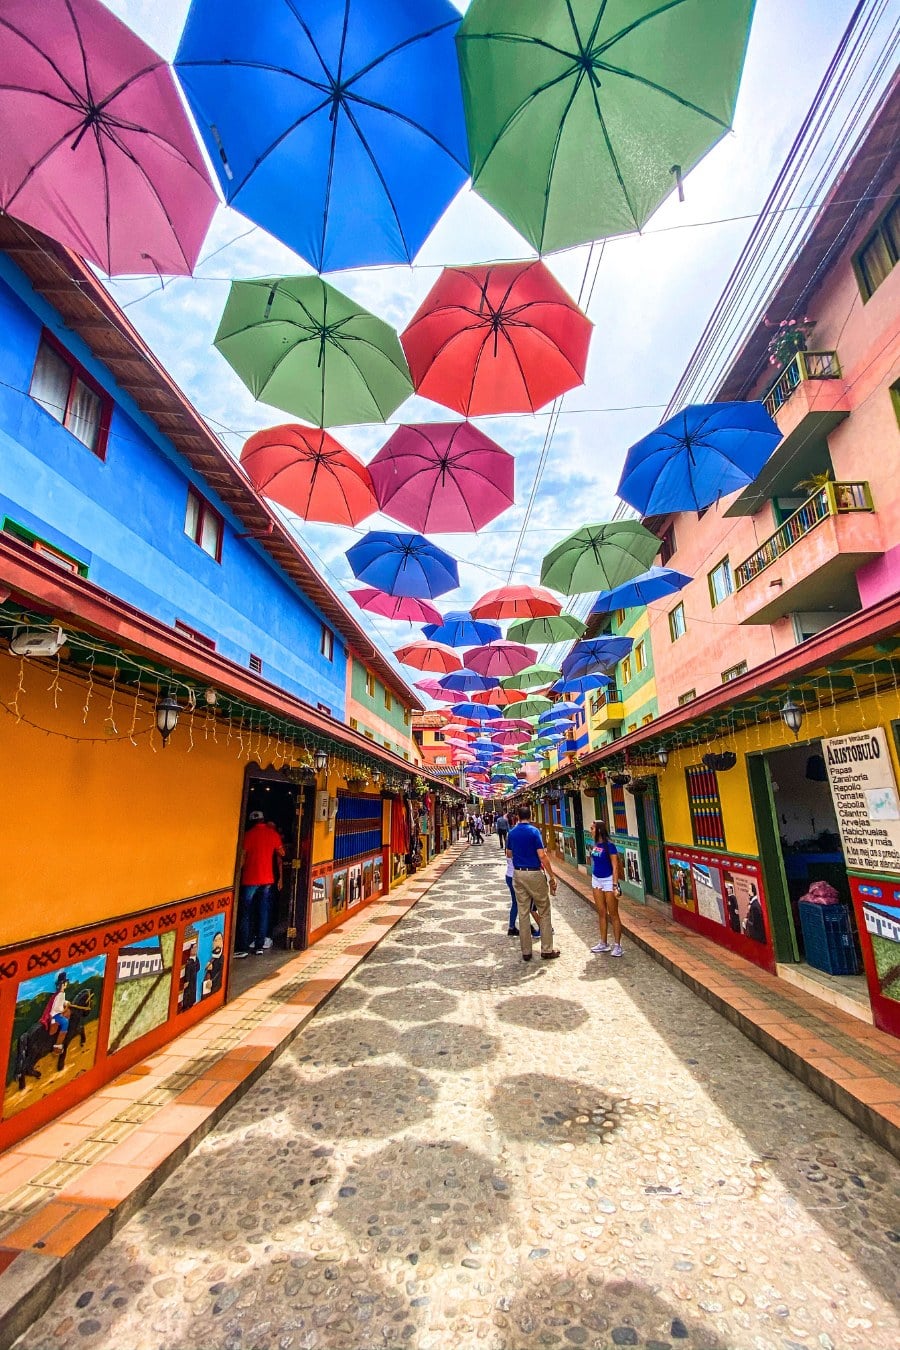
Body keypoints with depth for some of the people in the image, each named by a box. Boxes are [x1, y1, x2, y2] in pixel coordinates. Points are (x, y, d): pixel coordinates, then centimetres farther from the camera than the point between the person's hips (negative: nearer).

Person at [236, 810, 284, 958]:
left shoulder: (248, 834, -4)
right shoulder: (273, 833, 4)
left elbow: (242, 858, -5)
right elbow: (280, 856, 7)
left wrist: (238, 876, 4)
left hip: (250, 879, -3)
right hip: (268, 879, 3)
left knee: (245, 913, 3)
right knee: (263, 912, 9)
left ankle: (242, 948, 3)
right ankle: (260, 945, 12)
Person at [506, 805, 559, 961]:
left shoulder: (512, 833, 5)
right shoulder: (534, 831, -11)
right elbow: (542, 856, -16)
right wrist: (551, 877, -9)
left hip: (518, 874, 5)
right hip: (534, 874, -5)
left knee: (523, 913, 9)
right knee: (544, 912, 9)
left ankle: (526, 952, 14)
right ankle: (547, 950, 13)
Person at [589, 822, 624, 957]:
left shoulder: (609, 845, -18)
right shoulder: (596, 845, 3)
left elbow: (615, 867, -17)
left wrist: (615, 885, -21)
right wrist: (593, 880, 17)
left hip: (608, 881, -7)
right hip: (596, 880, 7)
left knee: (613, 915, 3)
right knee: (601, 914, 15)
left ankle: (617, 945, 12)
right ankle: (603, 943, 25)